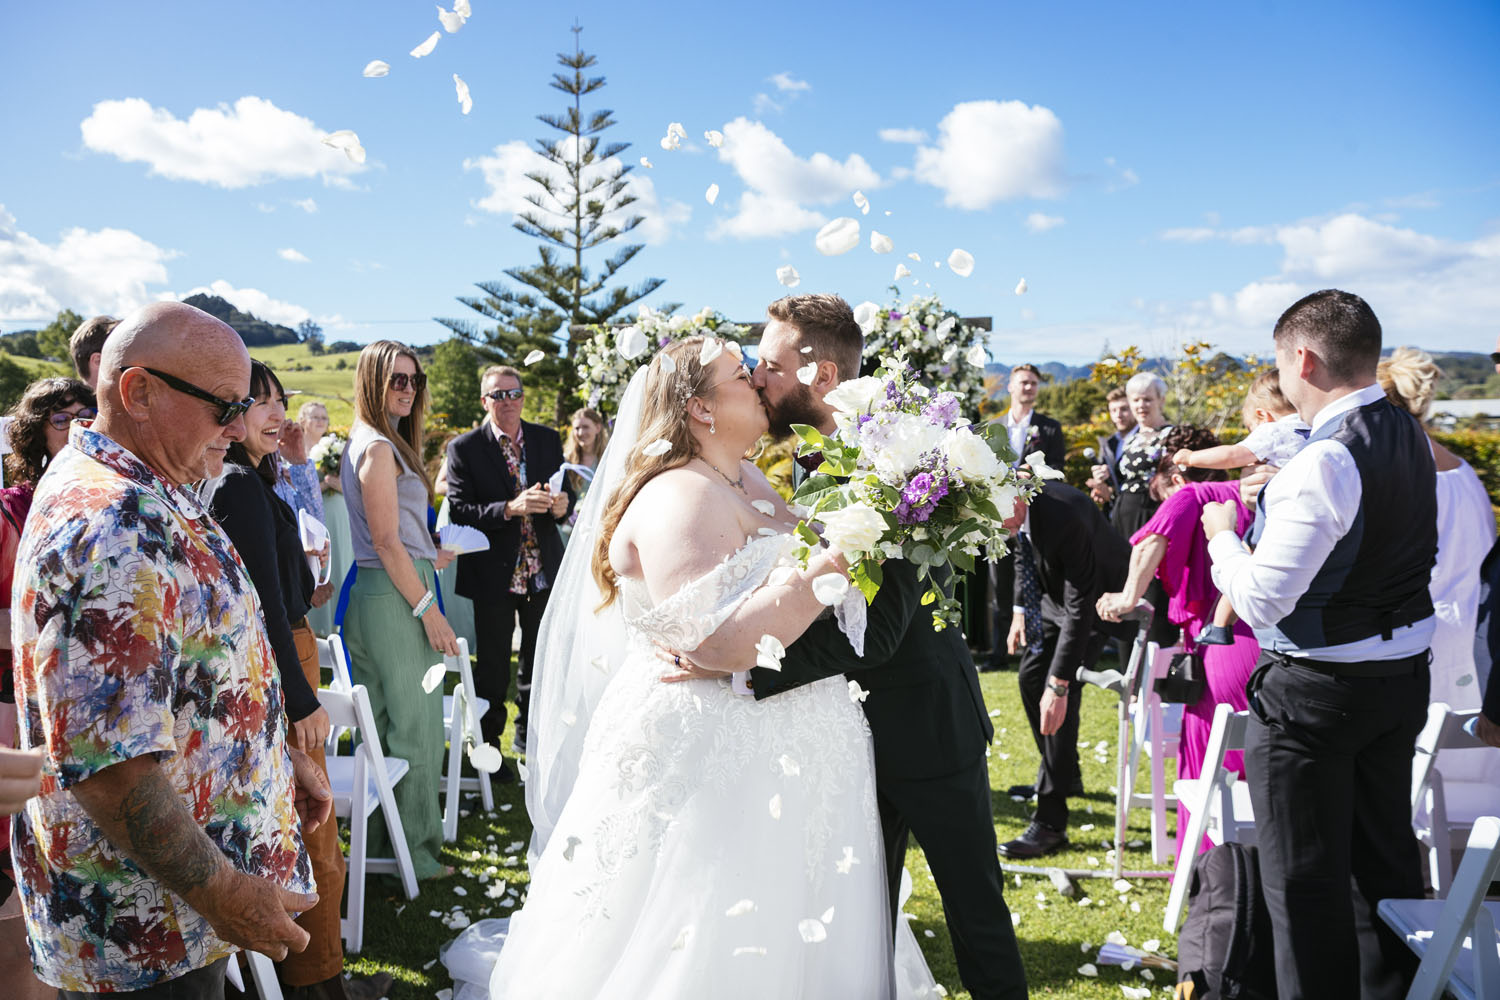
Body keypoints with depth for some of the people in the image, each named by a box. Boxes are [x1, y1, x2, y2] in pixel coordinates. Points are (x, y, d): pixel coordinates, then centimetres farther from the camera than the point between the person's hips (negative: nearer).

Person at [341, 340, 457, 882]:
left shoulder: (370, 443, 16)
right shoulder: (380, 448, -13)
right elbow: (387, 542, -17)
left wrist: (428, 559, 28)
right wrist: (428, 609, -16)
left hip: (376, 591, 10)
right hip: (396, 597, -10)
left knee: (385, 724, 16)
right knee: (415, 728, 0)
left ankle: (380, 836, 27)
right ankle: (416, 850, 11)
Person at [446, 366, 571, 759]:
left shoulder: (548, 439, 5)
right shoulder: (464, 448, -7)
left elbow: (565, 491, 10)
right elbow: (458, 511, -14)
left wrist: (562, 503, -14)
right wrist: (510, 508, -27)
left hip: (543, 570, 4)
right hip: (494, 575, -4)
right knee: (492, 667, 6)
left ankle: (528, 737, 33)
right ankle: (487, 744, 24)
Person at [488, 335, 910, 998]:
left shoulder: (752, 482, 10)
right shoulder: (681, 498, -19)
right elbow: (718, 640, -30)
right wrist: (832, 563, -29)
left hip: (772, 762, 9)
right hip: (708, 765, -9)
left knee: (788, 937, 20)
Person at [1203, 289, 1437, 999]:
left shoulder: (1325, 463, -25)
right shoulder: (1410, 435, 3)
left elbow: (1261, 598, -24)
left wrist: (1221, 537, -6)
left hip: (1316, 693, -9)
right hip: (1405, 676, 9)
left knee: (1305, 880, 5)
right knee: (1386, 856, 22)